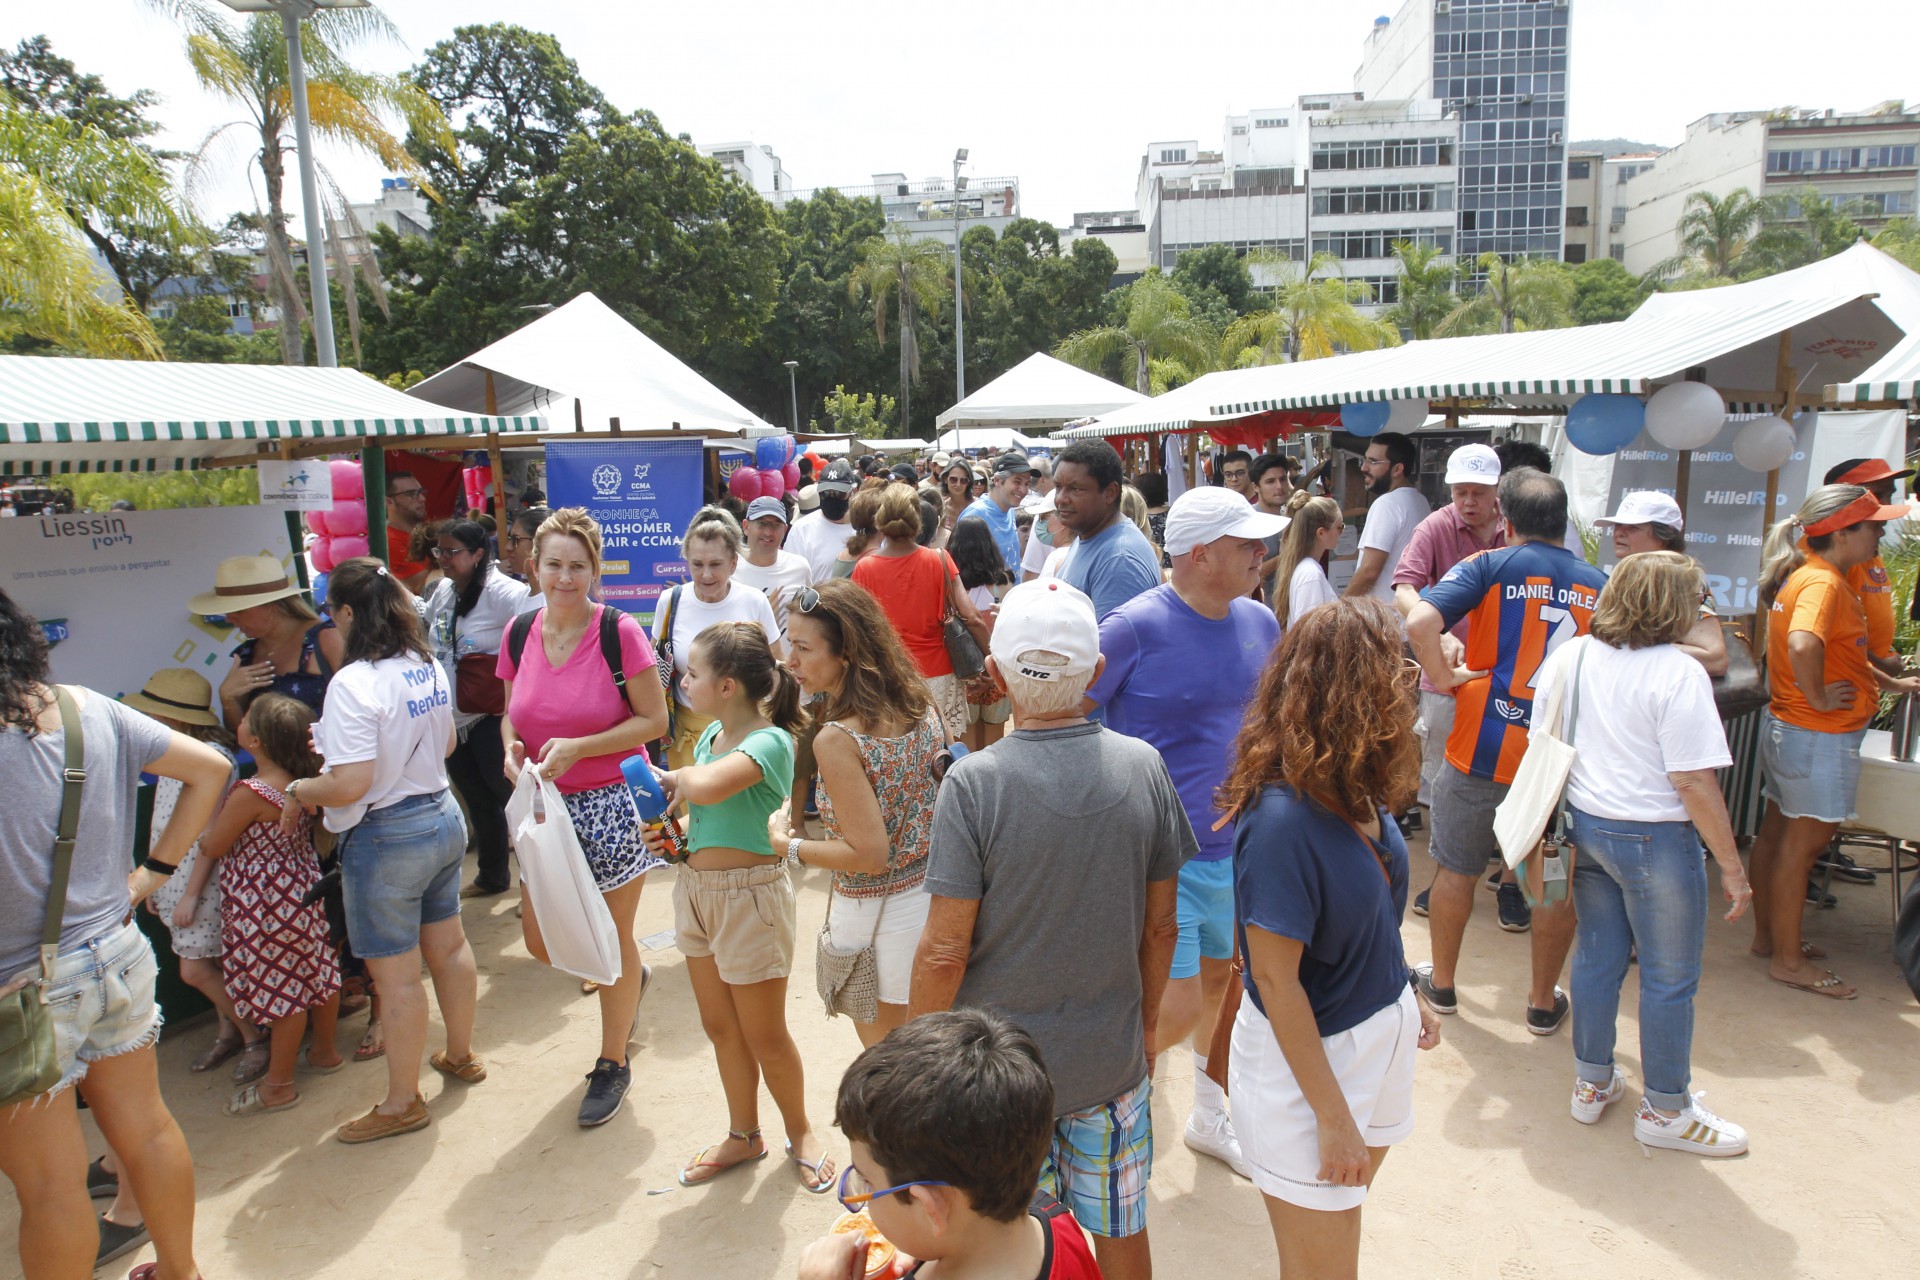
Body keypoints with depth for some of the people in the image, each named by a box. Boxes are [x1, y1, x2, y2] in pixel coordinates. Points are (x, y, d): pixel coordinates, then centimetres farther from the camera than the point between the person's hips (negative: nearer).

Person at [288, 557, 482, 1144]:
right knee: (448, 945, 22)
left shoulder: (354, 683, -22)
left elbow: (351, 784, -27)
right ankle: (461, 1055, 41)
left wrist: (299, 791, -9)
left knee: (396, 974, 5)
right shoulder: (430, 667, 2)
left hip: (387, 836, -8)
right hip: (443, 816, 8)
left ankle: (402, 1102, 20)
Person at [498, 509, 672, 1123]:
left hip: (611, 803, -5)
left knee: (613, 940, 8)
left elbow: (654, 719, -12)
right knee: (540, 940, 9)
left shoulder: (619, 632, -14)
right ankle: (630, 978, 42)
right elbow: (513, 710, 14)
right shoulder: (520, 634, 1)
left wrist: (577, 748, -21)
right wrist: (512, 747, -8)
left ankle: (612, 1065, 30)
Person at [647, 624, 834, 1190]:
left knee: (764, 1036, 9)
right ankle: (743, 1136, 39)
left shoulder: (769, 742, -22)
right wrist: (674, 834, -3)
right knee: (719, 1027, 20)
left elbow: (707, 787, -41)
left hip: (749, 894, -8)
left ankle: (801, 1132, 33)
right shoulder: (712, 734, 3)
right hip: (696, 888, 8)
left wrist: (677, 777, -20)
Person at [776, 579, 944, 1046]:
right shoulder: (919, 705, -3)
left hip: (880, 915, -7)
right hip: (935, 894, 7)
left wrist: (788, 842, -11)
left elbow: (870, 855, -24)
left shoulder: (837, 740, -25)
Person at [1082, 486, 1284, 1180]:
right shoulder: (1134, 627, -18)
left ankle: (1211, 1117, 44)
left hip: (1235, 844, 7)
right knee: (1179, 1009, -5)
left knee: (1225, 981, 20)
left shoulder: (1259, 623, 1)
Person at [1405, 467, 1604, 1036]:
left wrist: (1443, 676, -8)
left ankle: (1442, 983, 29)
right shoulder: (1599, 585, 5)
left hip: (1483, 750, -2)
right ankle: (1544, 1002, 28)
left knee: (1456, 867, 15)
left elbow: (1419, 622, -21)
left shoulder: (1488, 567, -5)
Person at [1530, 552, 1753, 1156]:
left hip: (1583, 828, 6)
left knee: (1597, 956, 18)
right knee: (1670, 979, 10)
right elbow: (1694, 782, -18)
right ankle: (1665, 1111, 24)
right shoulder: (1678, 673, -17)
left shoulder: (1571, 656, 1)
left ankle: (1592, 1084, 32)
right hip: (1655, 839, -6)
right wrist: (1731, 865, -9)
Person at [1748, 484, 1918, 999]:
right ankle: (1788, 961, 12)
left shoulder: (1805, 574, 10)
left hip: (1785, 726, 10)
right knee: (1803, 843, 0)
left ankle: (1768, 934, 32)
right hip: (1819, 738, -10)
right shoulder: (1823, 582, -21)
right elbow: (1803, 645, -41)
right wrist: (1818, 698, -27)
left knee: (1777, 833, 17)